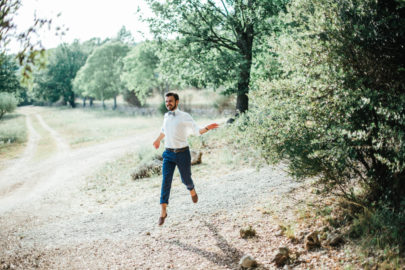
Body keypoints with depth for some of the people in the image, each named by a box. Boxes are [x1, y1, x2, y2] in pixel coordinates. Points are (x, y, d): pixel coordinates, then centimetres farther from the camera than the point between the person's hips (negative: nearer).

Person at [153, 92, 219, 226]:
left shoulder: (185, 117, -7)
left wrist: (207, 128, -22)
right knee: (166, 180, -9)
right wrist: (158, 139, 43)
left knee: (185, 178, 10)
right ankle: (163, 211, -9)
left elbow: (197, 131, -3)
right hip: (169, 153, 3)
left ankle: (192, 190, 49)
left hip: (182, 153, -3)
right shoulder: (166, 116, 7)